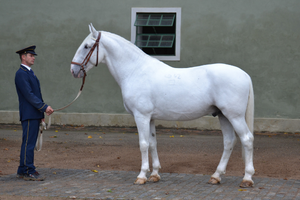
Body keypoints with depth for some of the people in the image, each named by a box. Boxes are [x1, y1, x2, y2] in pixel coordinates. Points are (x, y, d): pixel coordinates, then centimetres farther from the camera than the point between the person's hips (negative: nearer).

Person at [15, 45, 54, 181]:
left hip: (35, 115, 10)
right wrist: (44, 107, -21)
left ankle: (23, 171, 16)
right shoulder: (21, 74, -12)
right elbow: (28, 95, -19)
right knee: (28, 143, -7)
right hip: (29, 115, -10)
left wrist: (41, 113, 18)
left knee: (29, 143, 11)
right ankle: (28, 171, -6)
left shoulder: (29, 73, 19)